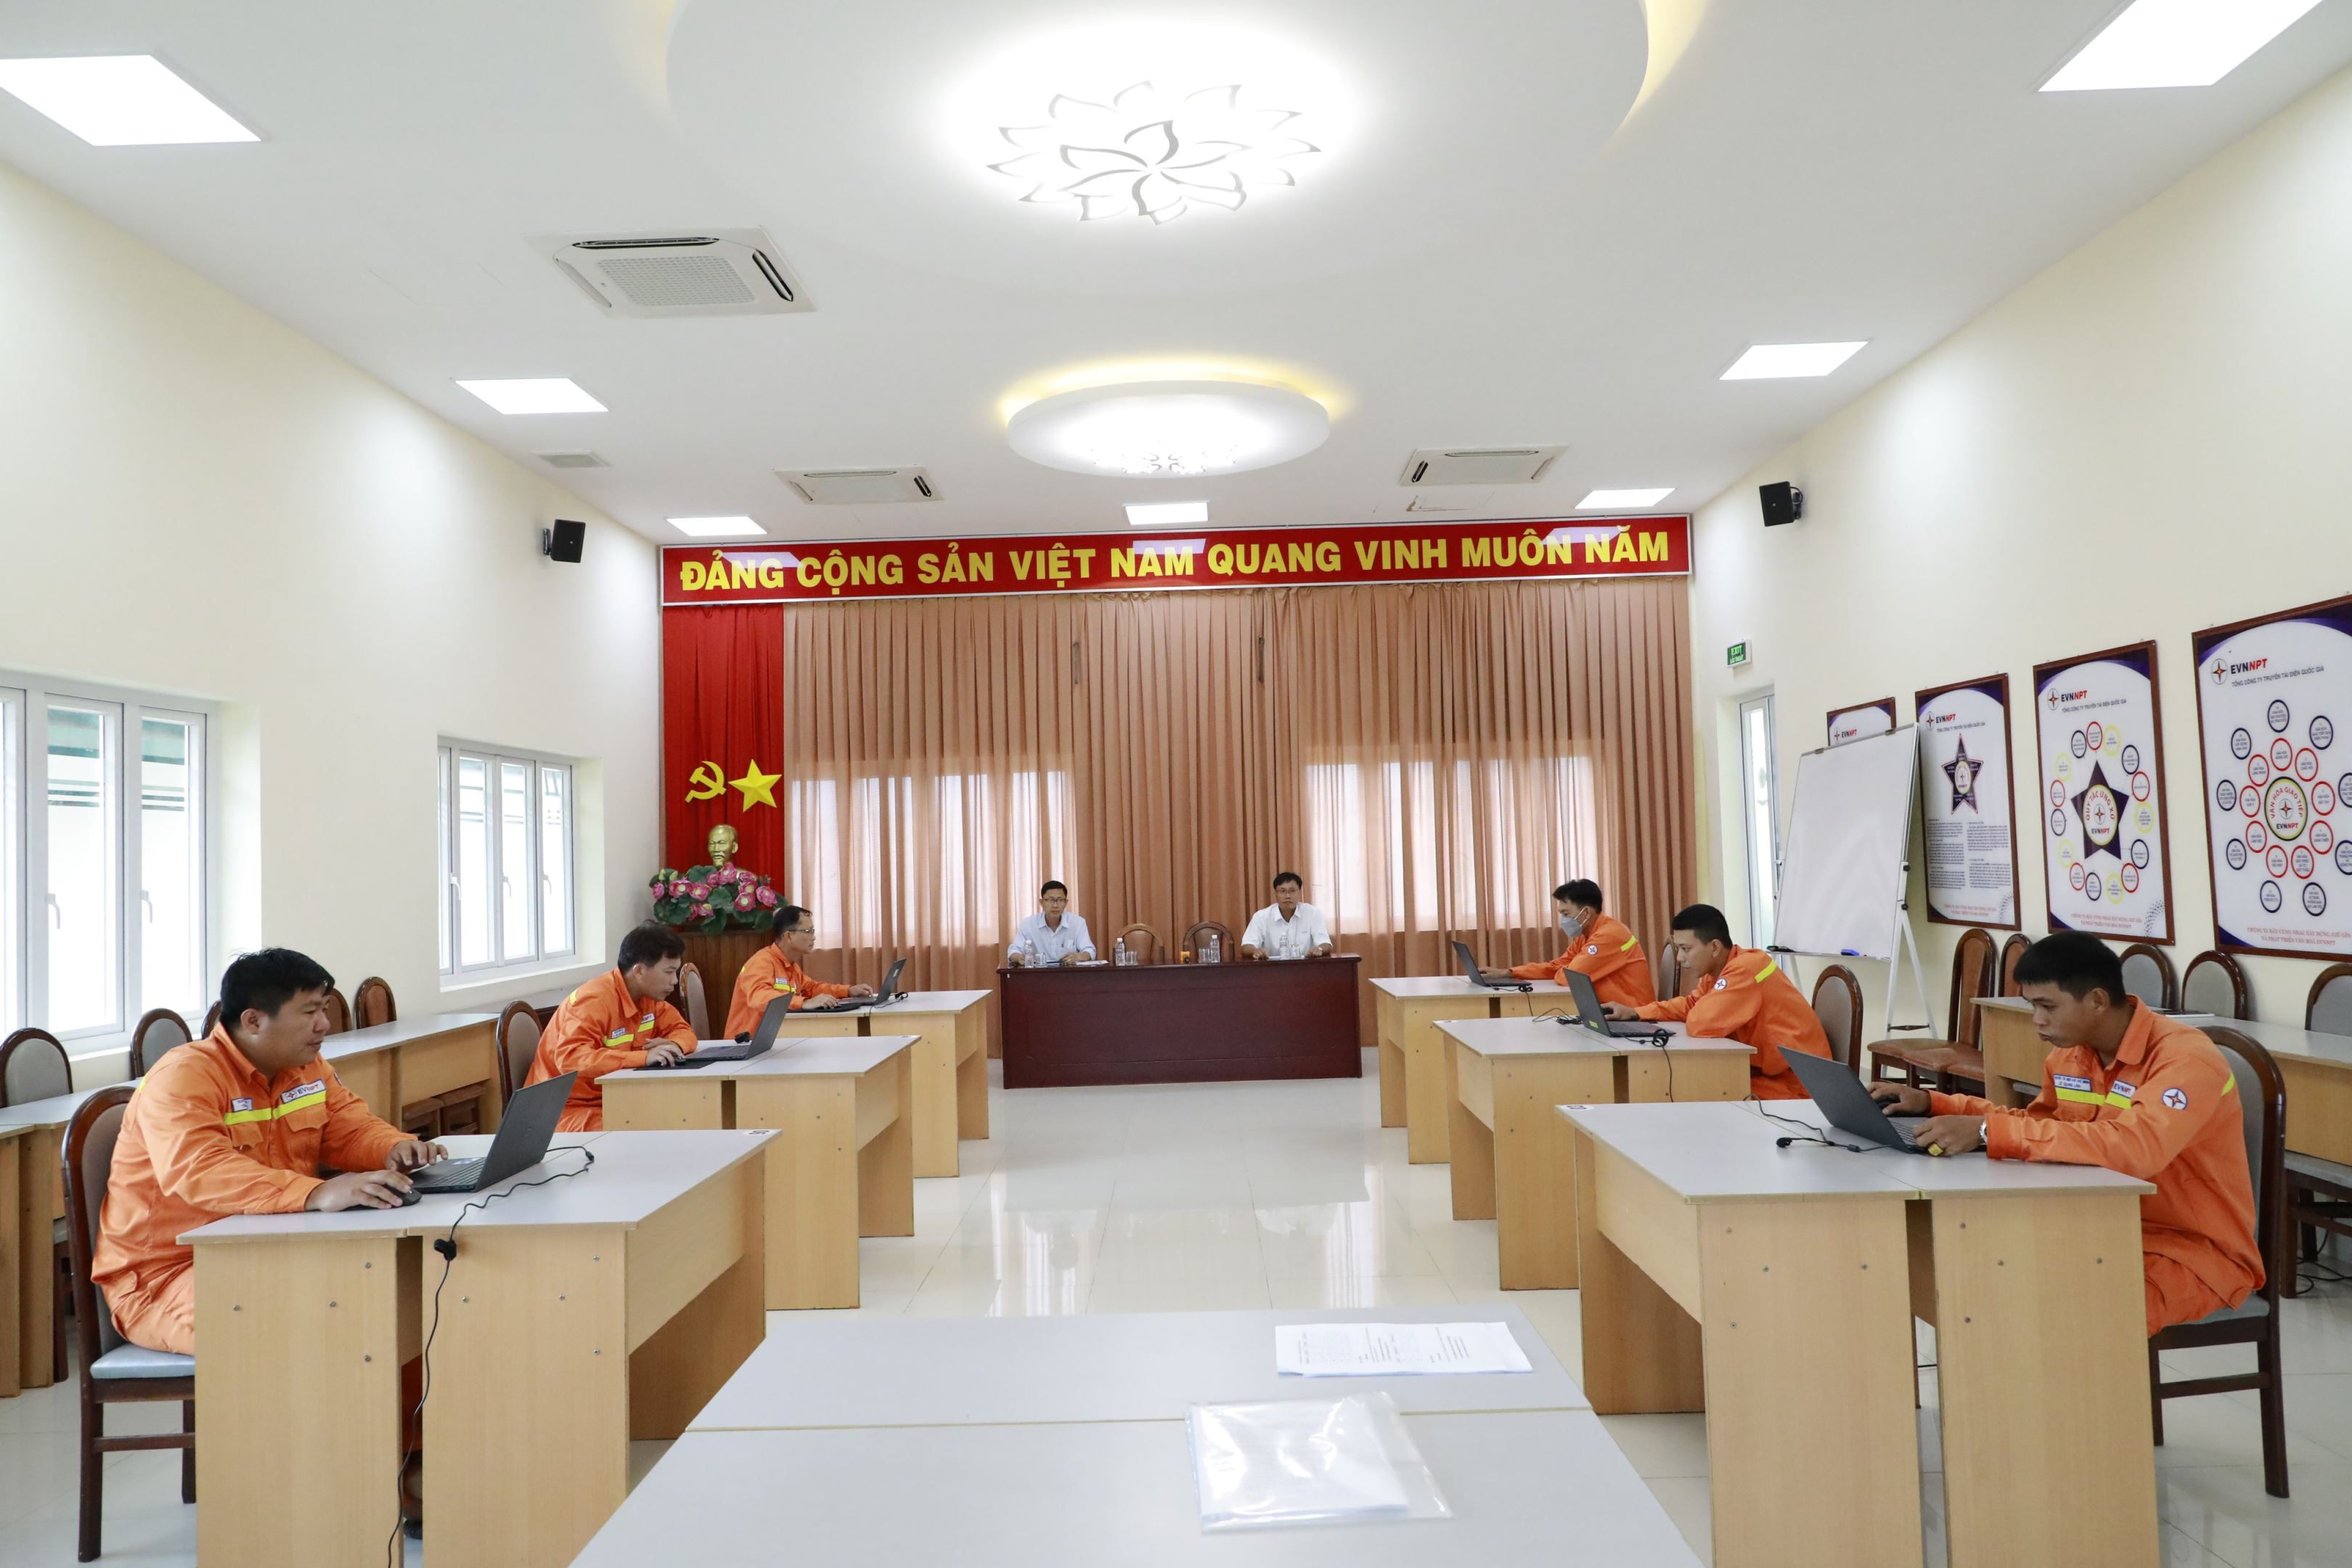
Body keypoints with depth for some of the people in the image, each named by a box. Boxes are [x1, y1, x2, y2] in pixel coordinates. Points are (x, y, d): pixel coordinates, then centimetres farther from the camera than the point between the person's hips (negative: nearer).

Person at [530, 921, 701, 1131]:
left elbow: (683, 1030, 13)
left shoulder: (648, 996, 2)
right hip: (569, 1110, -8)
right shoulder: (596, 1000, -21)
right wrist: (644, 1057, -38)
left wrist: (673, 1045, -13)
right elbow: (570, 1058, -33)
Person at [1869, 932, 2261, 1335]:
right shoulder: (2071, 1054, 0)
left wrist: (1987, 1132, -41)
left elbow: (2134, 1148, -40)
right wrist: (1931, 1104, 2)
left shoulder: (2185, 1058, -22)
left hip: (2198, 1249, -7)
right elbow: (2035, 1122, 18)